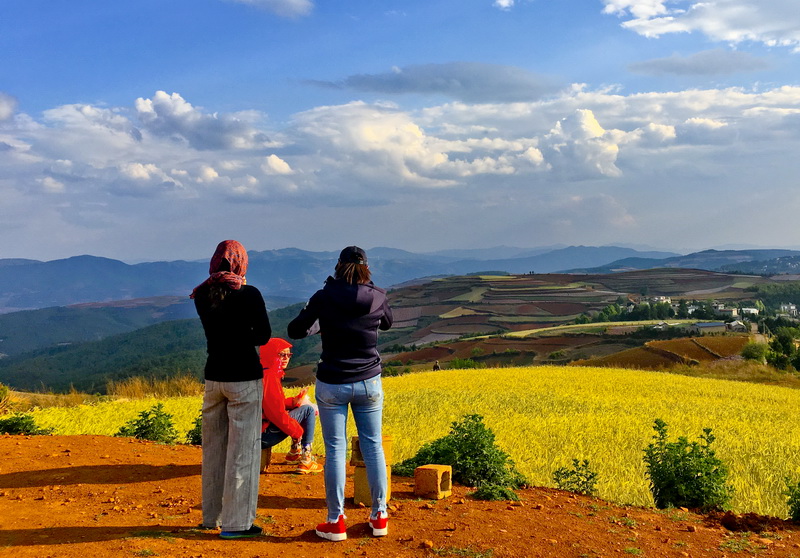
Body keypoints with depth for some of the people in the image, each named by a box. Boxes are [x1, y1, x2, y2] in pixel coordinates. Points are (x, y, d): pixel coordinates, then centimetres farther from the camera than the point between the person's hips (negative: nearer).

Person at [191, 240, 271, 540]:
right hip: (244, 377, -5)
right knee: (242, 450, 1)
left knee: (213, 448, 15)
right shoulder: (249, 294, -11)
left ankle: (211, 516, 25)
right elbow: (264, 335, -6)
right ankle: (236, 523, 6)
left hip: (214, 377, 5)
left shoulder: (201, 295, 2)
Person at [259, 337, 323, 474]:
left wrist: (293, 401, 4)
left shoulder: (264, 373, 15)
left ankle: (295, 452, 27)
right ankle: (305, 461, -5)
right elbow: (276, 413, -23)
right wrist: (298, 431, -12)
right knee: (308, 410, -5)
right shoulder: (269, 377, -18)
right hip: (262, 435, -11)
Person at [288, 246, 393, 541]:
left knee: (335, 450, 5)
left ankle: (336, 522, 11)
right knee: (373, 446, 12)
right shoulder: (378, 298, -5)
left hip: (332, 385, -2)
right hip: (368, 383, 2)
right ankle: (379, 515, 20)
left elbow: (295, 330, -3)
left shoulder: (324, 298, -11)